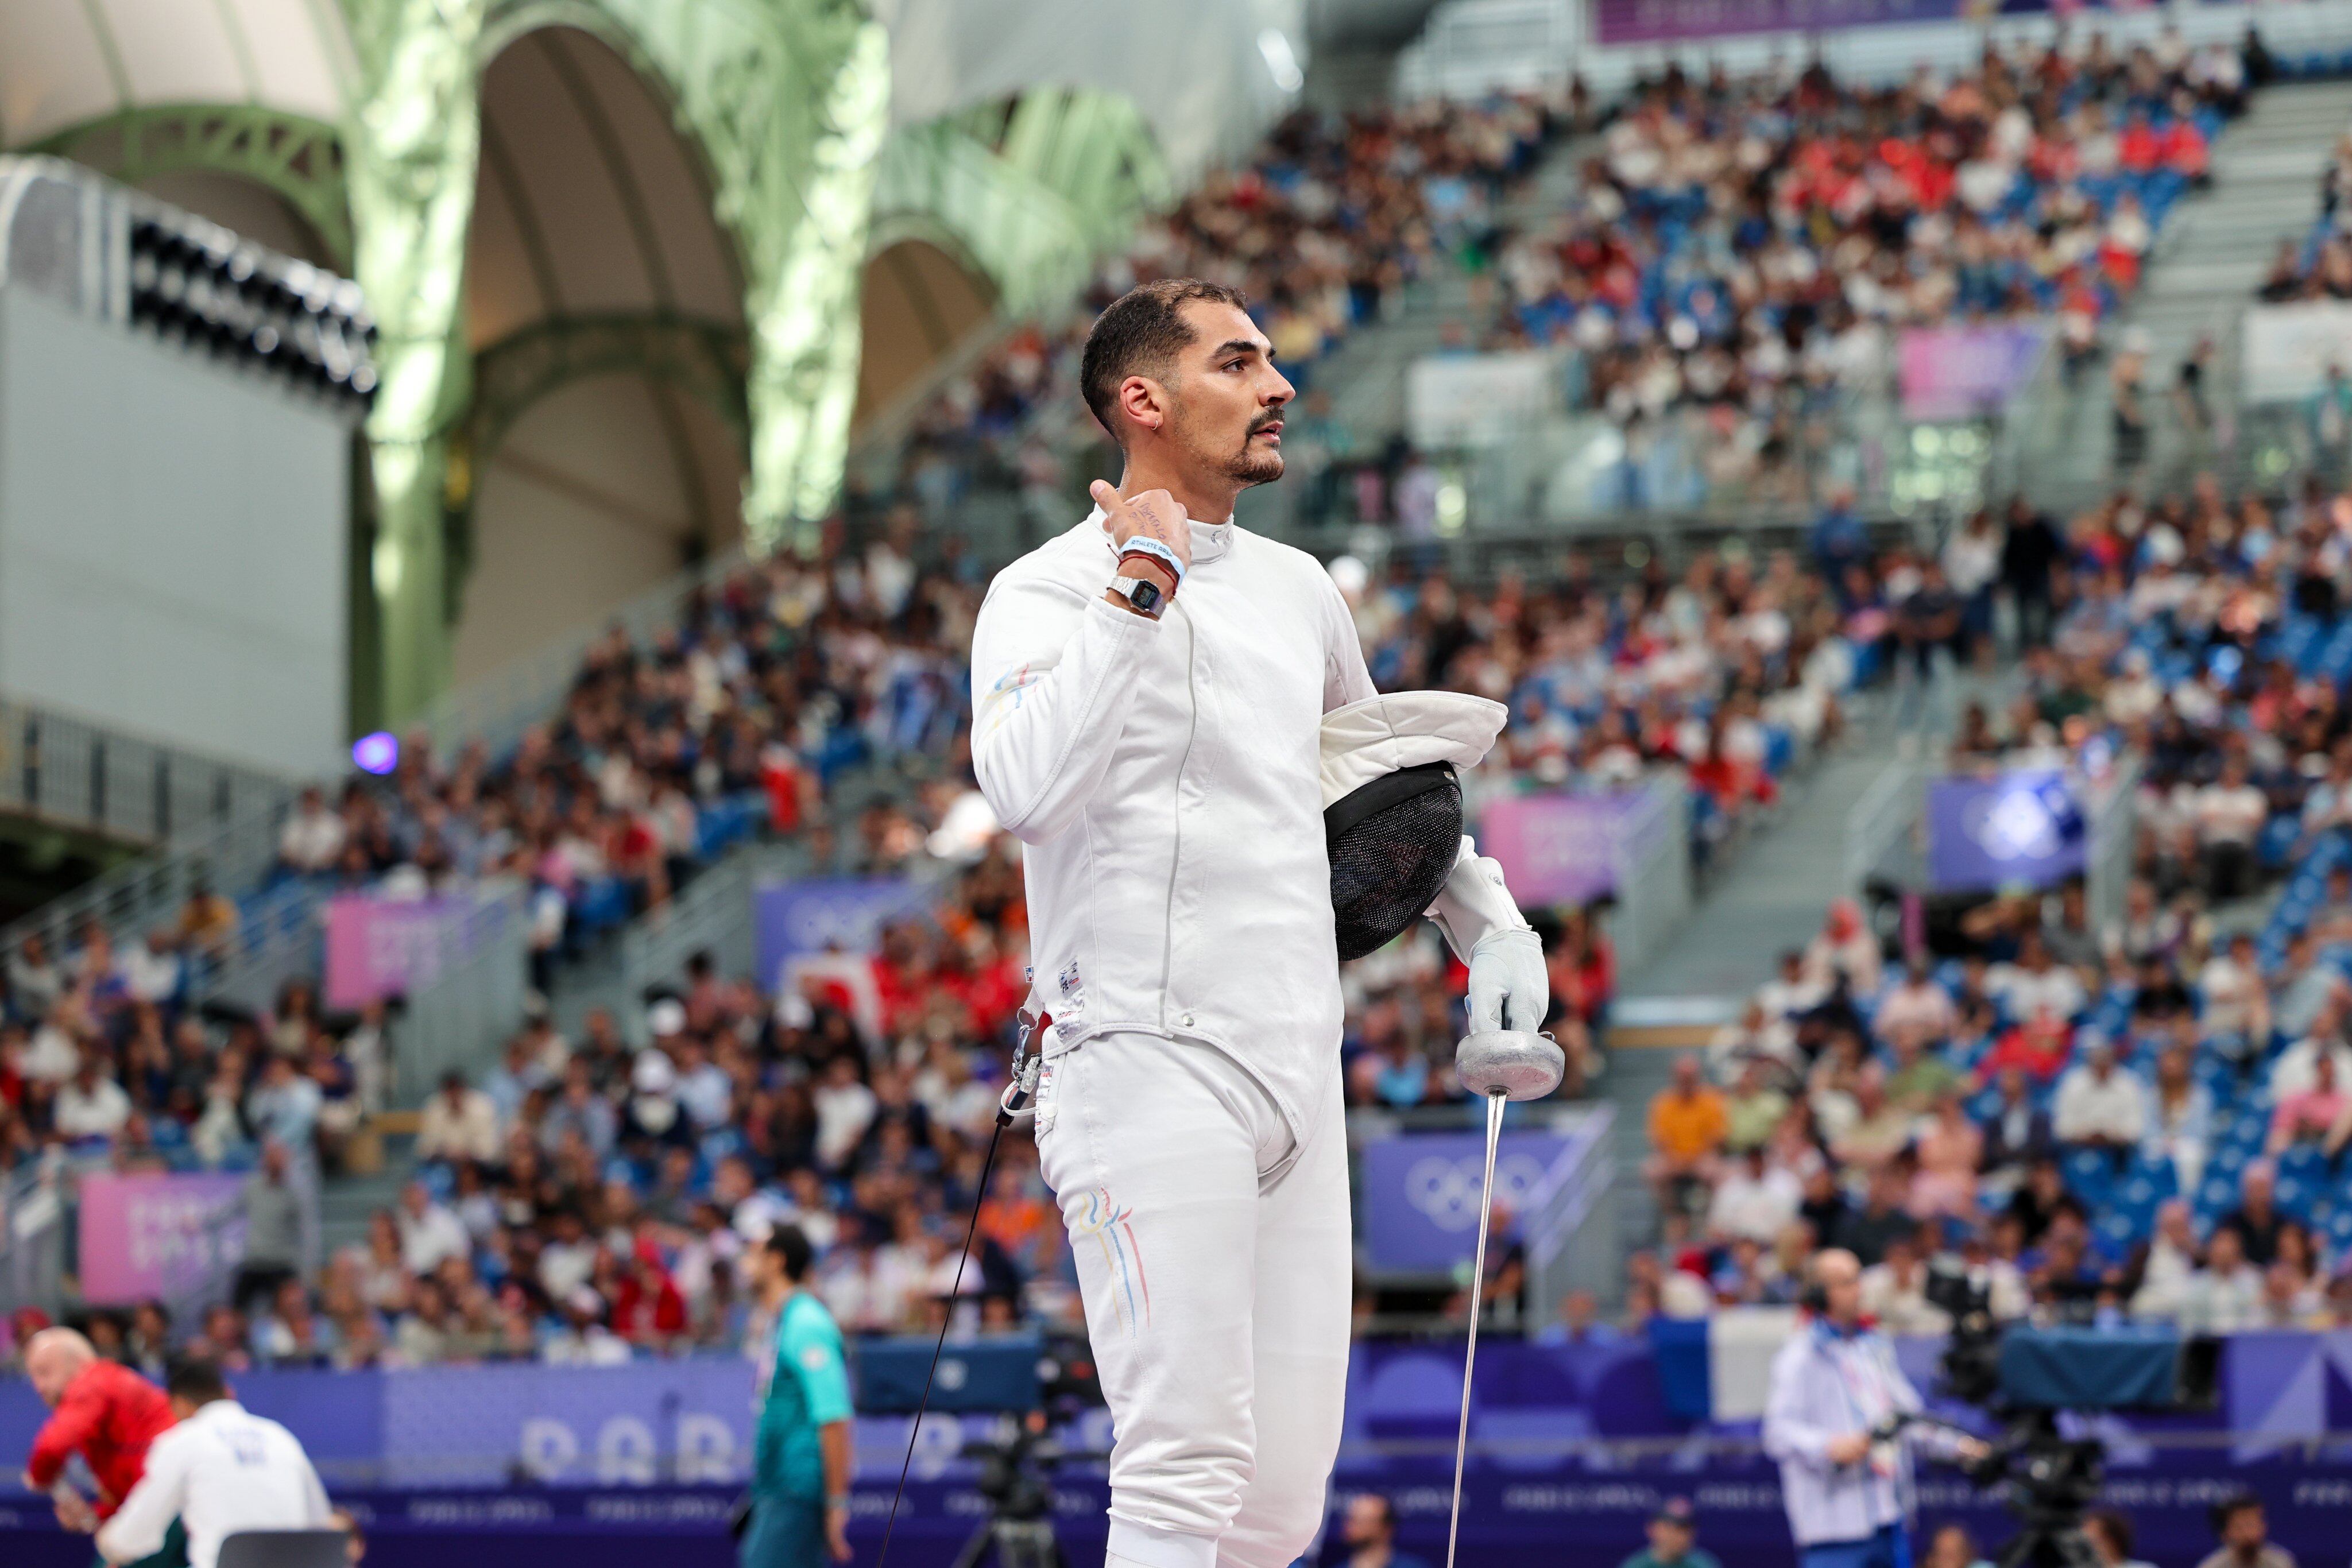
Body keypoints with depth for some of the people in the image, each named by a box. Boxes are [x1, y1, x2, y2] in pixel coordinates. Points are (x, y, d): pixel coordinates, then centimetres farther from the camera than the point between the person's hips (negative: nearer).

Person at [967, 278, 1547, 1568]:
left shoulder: (1298, 588, 16)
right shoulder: (1048, 590, -5)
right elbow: (1025, 788, -25)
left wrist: (1492, 924, 26)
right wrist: (1142, 587, -20)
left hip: (1301, 1075, 7)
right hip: (1150, 1062, -7)